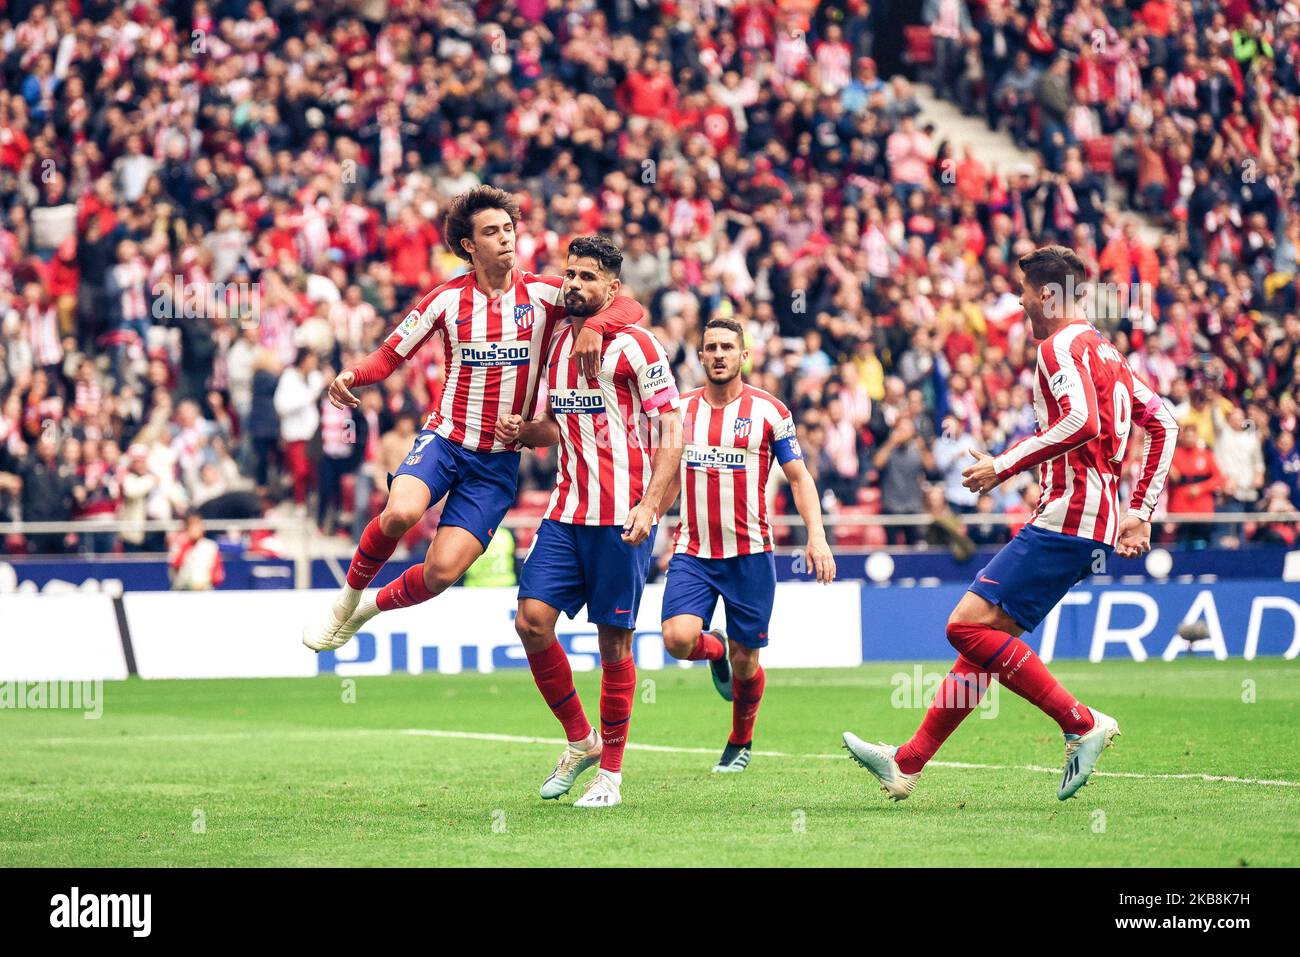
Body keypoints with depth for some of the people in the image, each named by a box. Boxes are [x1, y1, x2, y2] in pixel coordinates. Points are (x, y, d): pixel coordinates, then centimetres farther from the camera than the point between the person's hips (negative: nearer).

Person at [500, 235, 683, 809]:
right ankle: (580, 740, 12)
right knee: (531, 621, -7)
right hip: (566, 513, 6)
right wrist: (524, 432, 2)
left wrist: (650, 506, -20)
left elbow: (672, 432, -10)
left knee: (614, 642, -1)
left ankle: (611, 773, 9)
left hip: (621, 518, -6)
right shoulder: (557, 346, 13)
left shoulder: (635, 347, -7)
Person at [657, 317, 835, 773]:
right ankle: (715, 649, 17)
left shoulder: (769, 410, -2)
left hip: (749, 554, -2)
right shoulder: (681, 409, 8)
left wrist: (817, 535, -12)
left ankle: (741, 742, 29)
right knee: (678, 638, -21)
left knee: (744, 662, 2)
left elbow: (799, 477, 0)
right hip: (692, 552, 2)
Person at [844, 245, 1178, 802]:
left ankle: (1082, 724, -13)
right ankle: (906, 765, 11)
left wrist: (1003, 466, -18)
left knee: (969, 625, -15)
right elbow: (1163, 422, 24)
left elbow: (1082, 422, -26)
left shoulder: (1063, 346, -9)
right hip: (1096, 524, 11)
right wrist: (1140, 513, 22)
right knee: (986, 631, 10)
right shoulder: (1102, 350, 21)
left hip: (1068, 518, -11)